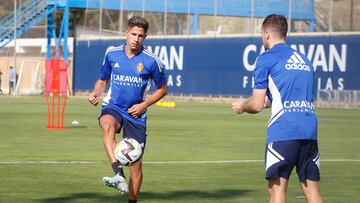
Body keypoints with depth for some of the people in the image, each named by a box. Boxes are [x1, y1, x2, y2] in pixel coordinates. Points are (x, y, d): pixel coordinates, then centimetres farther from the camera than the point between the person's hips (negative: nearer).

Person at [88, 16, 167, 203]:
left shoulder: (151, 61, -4)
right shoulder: (112, 54, 2)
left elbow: (162, 89, 7)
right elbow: (103, 80, 16)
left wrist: (144, 105, -6)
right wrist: (95, 93, -6)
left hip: (135, 114, 0)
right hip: (113, 107, 0)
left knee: (136, 164, -1)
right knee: (108, 125, -38)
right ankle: (119, 175, -52)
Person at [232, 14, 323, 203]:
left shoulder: (266, 59, 1)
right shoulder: (304, 60, 20)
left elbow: (256, 105, -1)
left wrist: (241, 106, 20)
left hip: (282, 133, -6)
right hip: (310, 132, 6)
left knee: (277, 188, -1)